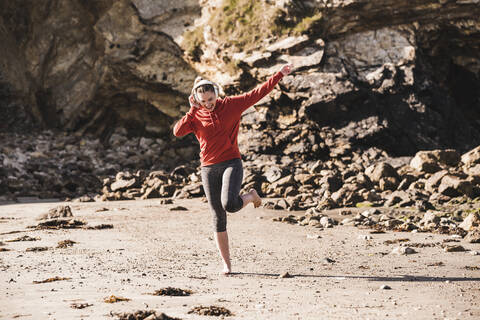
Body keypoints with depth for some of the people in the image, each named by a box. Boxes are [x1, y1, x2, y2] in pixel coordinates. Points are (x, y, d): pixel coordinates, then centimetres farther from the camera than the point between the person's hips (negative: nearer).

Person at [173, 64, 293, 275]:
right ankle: (226, 264, 12)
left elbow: (258, 93, -3)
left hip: (232, 164, -2)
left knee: (229, 204, -26)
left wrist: (280, 75, -10)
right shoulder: (195, 116, 4)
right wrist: (192, 110, -12)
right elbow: (178, 131, -12)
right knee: (218, 217, 3)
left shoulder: (231, 105, 1)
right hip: (209, 169, 2)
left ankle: (251, 196, 9)